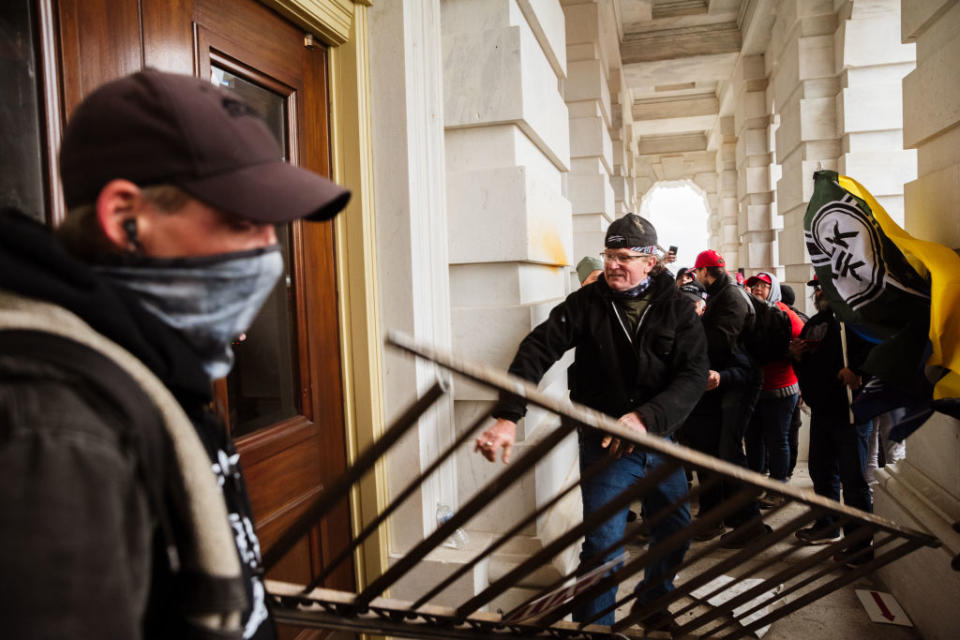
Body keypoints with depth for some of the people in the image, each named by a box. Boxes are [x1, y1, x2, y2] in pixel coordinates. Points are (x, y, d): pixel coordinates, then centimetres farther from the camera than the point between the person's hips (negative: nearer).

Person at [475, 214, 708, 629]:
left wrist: (647, 417, -32)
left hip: (660, 440, 4)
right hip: (604, 444, -3)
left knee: (675, 531, 19)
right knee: (603, 547, -6)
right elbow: (536, 350, -18)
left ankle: (652, 605, 46)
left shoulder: (677, 309, -6)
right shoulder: (586, 303, -10)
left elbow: (693, 375, -15)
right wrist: (507, 417, -31)